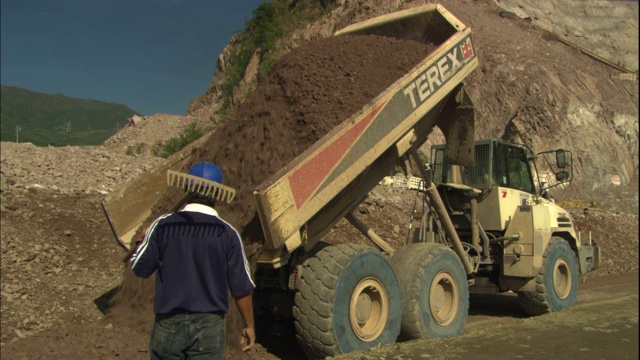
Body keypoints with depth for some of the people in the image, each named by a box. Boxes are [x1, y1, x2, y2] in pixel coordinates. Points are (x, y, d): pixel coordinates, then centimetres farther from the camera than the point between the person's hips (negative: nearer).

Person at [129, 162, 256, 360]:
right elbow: (241, 287, -5)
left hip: (169, 323, 1)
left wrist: (146, 240, 19)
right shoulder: (227, 233, -9)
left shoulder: (163, 225, -8)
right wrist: (249, 325, 8)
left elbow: (139, 268, 1)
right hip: (209, 324, -1)